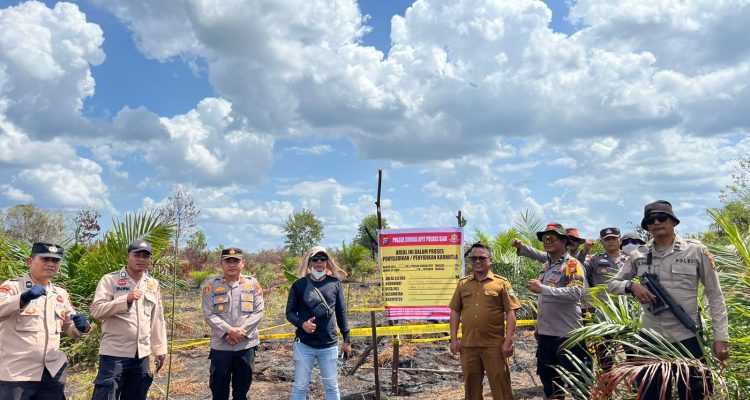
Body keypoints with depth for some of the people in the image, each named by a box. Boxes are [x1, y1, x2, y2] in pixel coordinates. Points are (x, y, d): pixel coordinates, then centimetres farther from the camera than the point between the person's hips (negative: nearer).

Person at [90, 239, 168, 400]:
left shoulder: (153, 284, 11)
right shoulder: (110, 280, -3)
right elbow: (96, 310, -13)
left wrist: (160, 348, 13)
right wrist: (126, 299, -23)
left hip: (142, 355, 5)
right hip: (114, 353, -5)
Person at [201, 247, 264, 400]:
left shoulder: (253, 284, 2)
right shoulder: (211, 285, 0)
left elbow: (258, 312, -3)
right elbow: (208, 314, -7)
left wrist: (241, 331, -14)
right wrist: (229, 330, -17)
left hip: (246, 345, 1)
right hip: (220, 345, -1)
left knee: (242, 387, 13)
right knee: (219, 387, 8)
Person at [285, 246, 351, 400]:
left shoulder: (335, 283, 2)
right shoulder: (299, 285, -2)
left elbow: (341, 312, 7)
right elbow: (289, 312, 1)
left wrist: (346, 339, 8)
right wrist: (301, 324, -18)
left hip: (329, 345, 1)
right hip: (304, 344, -1)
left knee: (332, 387, 11)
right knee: (300, 387, 8)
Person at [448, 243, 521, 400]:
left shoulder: (501, 283, -2)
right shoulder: (463, 284, 8)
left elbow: (510, 313, -4)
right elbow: (455, 311, 10)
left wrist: (508, 341, -11)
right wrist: (454, 339, 3)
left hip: (494, 344, -3)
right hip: (468, 344, 3)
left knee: (500, 384, 4)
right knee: (471, 384, 13)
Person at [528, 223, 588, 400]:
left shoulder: (572, 264, -9)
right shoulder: (545, 267, 15)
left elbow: (575, 292, -25)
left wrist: (543, 288, -26)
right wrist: (538, 327, 19)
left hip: (567, 333, -8)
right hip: (545, 333, 8)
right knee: (547, 378, 17)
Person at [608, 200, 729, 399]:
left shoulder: (696, 250, -2)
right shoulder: (639, 255, 4)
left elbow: (715, 295, -1)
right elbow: (612, 284, 11)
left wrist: (720, 337, -6)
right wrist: (632, 285, -11)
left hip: (687, 338, -2)